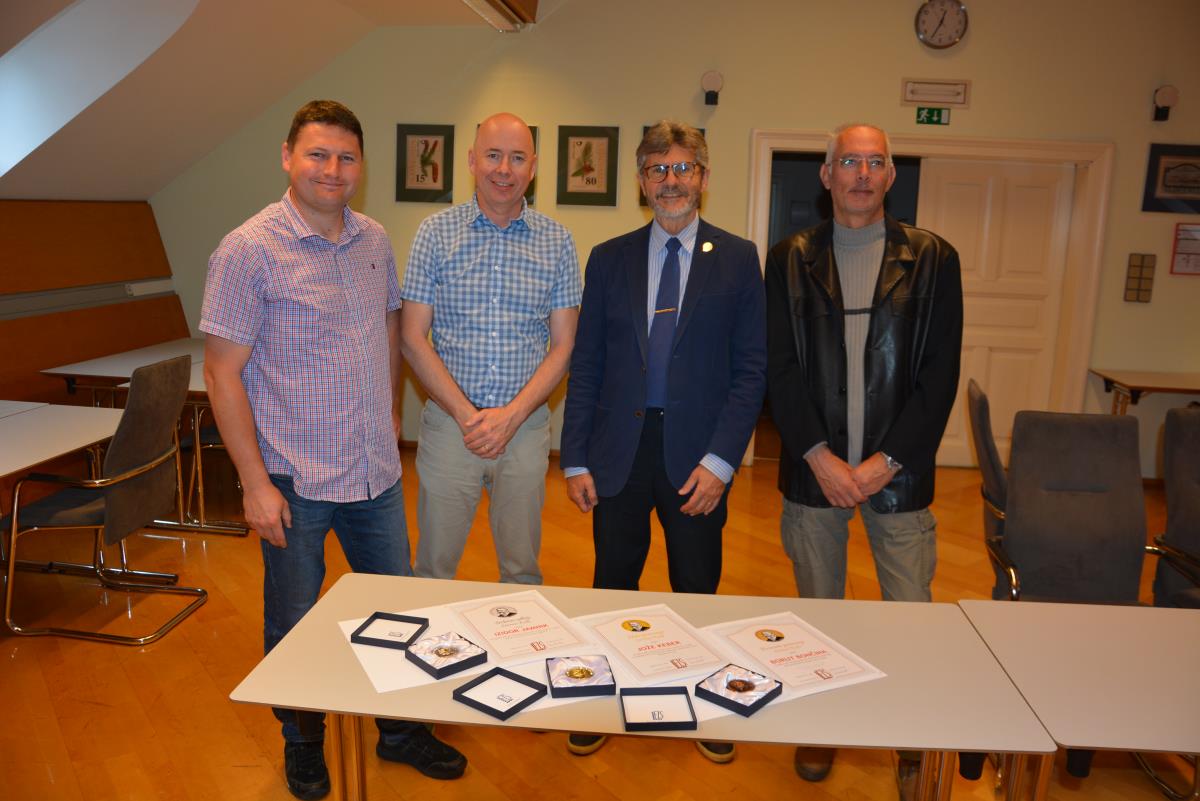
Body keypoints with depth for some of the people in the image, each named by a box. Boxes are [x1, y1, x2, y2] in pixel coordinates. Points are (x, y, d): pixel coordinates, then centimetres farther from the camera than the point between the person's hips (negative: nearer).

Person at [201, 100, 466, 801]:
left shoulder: (375, 240, 5)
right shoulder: (250, 250, -12)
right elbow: (223, 371, -12)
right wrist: (255, 482, -15)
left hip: (376, 472, 5)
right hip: (296, 480, -5)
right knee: (295, 625, 12)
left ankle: (401, 730, 38)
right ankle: (303, 743, 38)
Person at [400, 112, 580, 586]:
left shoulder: (557, 242, 2)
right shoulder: (435, 233, 0)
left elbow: (563, 345, 1)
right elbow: (412, 338, -2)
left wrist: (511, 415, -11)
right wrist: (467, 415, -11)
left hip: (526, 426, 1)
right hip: (448, 423, -1)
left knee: (522, 568, 13)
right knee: (434, 567, 10)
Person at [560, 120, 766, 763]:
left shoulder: (738, 259, 0)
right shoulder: (608, 259, 5)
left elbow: (751, 367, -3)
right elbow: (585, 366, 4)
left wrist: (720, 459, -11)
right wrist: (574, 460, -1)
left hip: (697, 456, -1)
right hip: (619, 451, 2)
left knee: (698, 590, 13)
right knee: (612, 586, 14)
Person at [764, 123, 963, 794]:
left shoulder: (933, 259, 3)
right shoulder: (790, 260, 4)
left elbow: (941, 374, -2)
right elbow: (780, 368, -1)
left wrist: (886, 461, -10)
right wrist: (819, 456, -10)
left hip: (898, 470, 0)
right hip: (814, 469, 1)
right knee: (818, 609, 13)